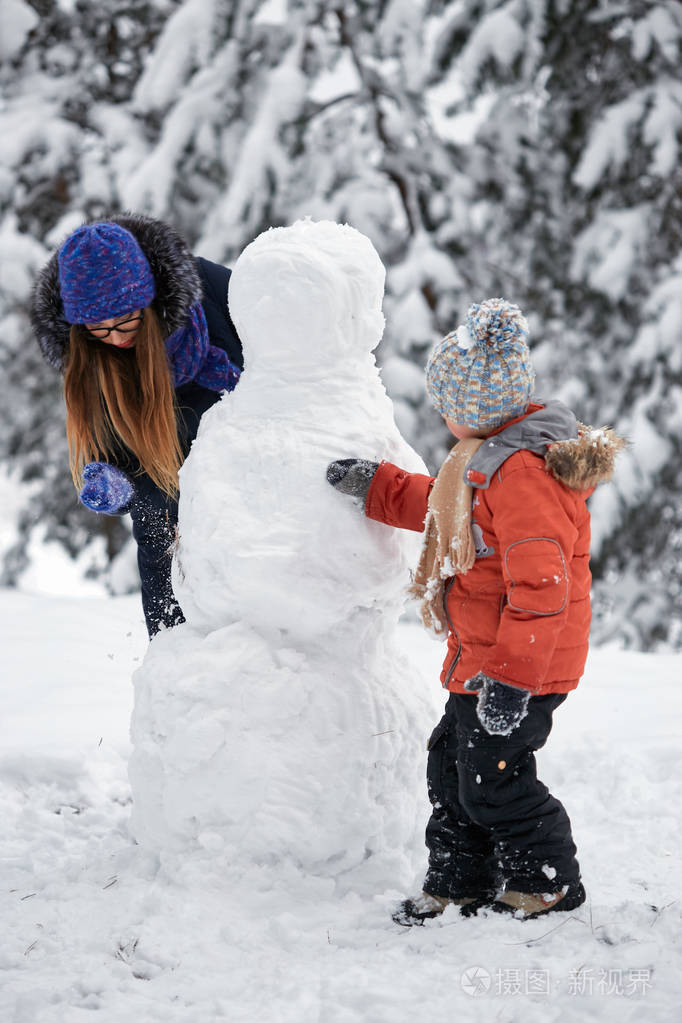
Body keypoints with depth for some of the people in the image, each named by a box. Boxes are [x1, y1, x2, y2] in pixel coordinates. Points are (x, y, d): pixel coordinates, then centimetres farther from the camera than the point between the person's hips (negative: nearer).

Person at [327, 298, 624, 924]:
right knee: (453, 766, 16)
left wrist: (512, 676, -29)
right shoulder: (487, 459, 9)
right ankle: (460, 885, 27)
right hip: (483, 660, 11)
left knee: (493, 781, -1)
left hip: (518, 667, -11)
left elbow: (539, 586, -30)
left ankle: (549, 884, 16)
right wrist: (377, 486, 28)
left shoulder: (523, 472, -25)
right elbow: (442, 508, 32)